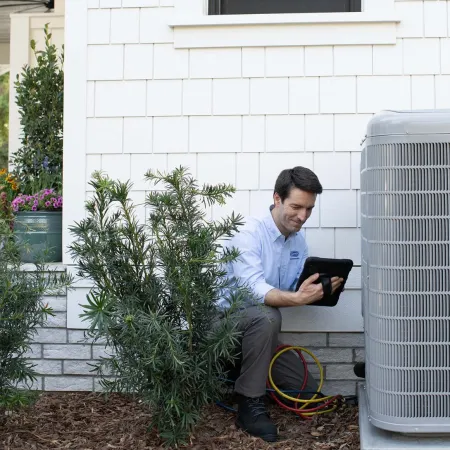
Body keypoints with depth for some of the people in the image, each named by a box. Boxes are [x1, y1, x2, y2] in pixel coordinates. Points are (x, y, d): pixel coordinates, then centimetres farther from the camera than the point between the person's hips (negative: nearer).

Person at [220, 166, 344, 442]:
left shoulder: (299, 239, 2)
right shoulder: (249, 233, -22)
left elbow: (299, 288, 1)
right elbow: (253, 288, -35)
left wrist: (320, 289, -21)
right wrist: (297, 298, -50)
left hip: (258, 329, 7)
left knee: (309, 391, 6)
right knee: (266, 315, -40)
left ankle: (245, 373, 22)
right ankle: (251, 405, -26)